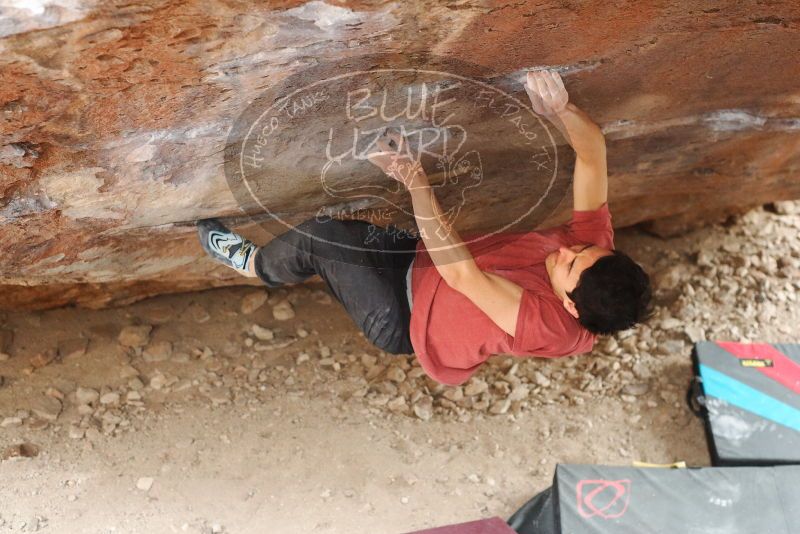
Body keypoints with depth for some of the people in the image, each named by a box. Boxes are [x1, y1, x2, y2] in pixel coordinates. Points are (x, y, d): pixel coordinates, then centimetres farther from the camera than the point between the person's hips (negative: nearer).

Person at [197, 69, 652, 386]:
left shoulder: (549, 326, -38)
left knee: (315, 240, -11)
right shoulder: (594, 241, -19)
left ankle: (256, 264, 22)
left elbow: (460, 271, -44)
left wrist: (415, 179, -43)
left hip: (404, 320, -7)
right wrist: (560, 109, -42)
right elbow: (593, 153, -21)